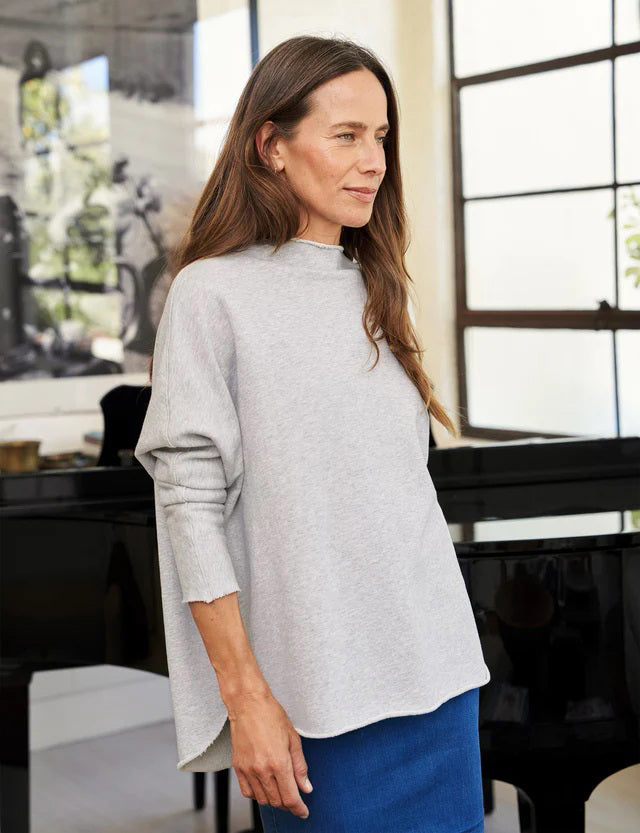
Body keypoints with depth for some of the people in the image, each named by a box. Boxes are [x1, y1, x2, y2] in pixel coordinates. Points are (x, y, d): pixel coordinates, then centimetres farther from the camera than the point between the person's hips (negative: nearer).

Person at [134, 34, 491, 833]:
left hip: (440, 675, 6)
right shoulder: (212, 294, -7)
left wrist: (440, 659, 17)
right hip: (321, 697, -6)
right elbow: (192, 508, -11)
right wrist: (247, 698, -15)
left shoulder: (376, 294, 13)